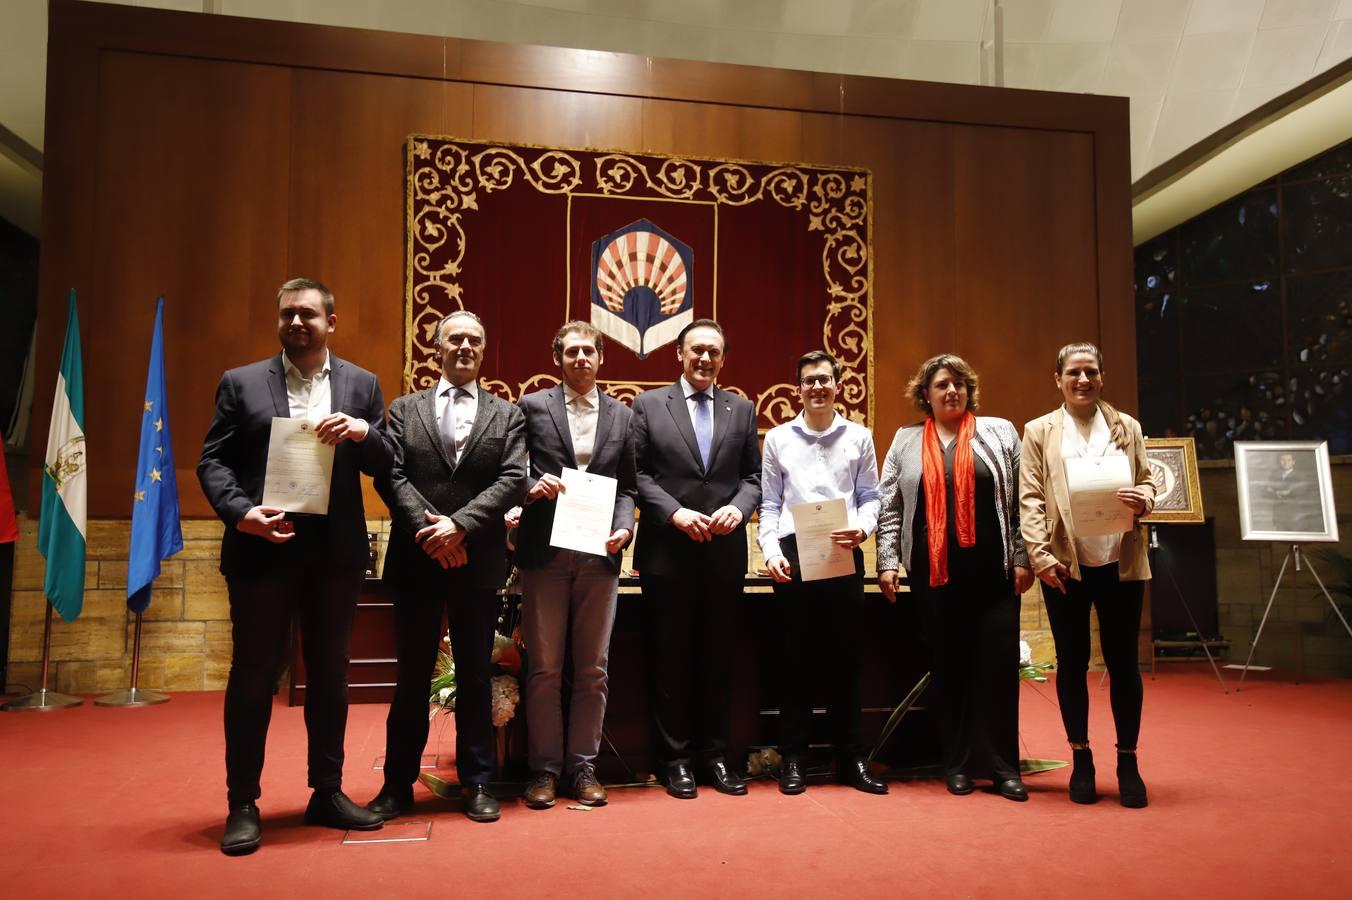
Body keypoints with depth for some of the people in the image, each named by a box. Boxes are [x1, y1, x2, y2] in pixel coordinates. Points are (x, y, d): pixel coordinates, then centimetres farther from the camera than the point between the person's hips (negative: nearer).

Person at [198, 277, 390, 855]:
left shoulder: (361, 385, 9)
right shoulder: (241, 383, 6)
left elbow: (385, 466, 6)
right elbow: (212, 461, 1)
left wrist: (363, 432, -15)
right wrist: (241, 512, -16)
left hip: (336, 550, 2)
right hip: (262, 547, -1)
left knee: (329, 672, 10)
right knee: (253, 675, 4)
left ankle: (327, 793, 23)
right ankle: (243, 804, 16)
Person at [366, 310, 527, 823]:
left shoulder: (507, 415, 8)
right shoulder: (404, 409, 9)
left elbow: (513, 480, -4)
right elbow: (391, 475, -1)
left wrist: (459, 524, -16)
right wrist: (429, 530, -15)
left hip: (478, 562, 0)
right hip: (416, 560, 0)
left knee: (476, 675, 8)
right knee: (412, 675, 8)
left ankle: (476, 782, 18)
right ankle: (398, 784, 19)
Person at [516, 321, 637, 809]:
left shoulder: (621, 415, 11)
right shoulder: (532, 406, 5)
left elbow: (626, 485, 10)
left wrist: (624, 526, -6)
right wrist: (532, 486, -15)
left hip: (599, 552, 2)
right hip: (545, 550, -2)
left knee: (592, 669, 7)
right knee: (544, 667, 4)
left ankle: (582, 766, 18)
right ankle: (544, 769, 14)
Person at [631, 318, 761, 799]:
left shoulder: (742, 408, 11)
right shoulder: (648, 404, 4)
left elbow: (752, 476, 8)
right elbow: (637, 473, -2)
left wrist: (738, 508, -11)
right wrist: (674, 512, -14)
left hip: (725, 552, 2)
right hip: (667, 552, -2)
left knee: (719, 659, 9)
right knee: (670, 660, 6)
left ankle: (715, 755, 20)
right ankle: (676, 758, 17)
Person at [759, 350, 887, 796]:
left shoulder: (859, 437, 10)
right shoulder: (778, 438, 9)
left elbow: (869, 497, 9)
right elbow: (770, 504, 8)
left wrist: (861, 529, -11)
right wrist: (771, 551, -5)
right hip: (793, 554, -1)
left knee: (844, 657, 5)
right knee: (796, 657, 3)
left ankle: (851, 759, 16)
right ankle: (792, 759, 13)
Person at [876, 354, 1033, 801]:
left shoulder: (999, 432, 8)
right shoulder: (905, 441, 11)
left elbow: (1020, 500, 4)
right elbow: (890, 508, 8)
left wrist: (1022, 558, -3)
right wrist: (887, 562, 0)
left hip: (993, 569, -1)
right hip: (933, 571, 1)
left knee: (998, 664, 0)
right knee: (950, 664, 6)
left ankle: (1002, 765, 12)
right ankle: (958, 764, 17)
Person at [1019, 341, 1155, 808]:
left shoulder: (1127, 427, 11)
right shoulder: (1039, 432, 5)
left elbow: (1148, 481, 11)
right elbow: (1029, 499, -1)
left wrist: (1143, 500, -13)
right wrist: (1040, 555, -11)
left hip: (1120, 563, 1)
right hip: (1065, 566, -1)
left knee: (1123, 663, 5)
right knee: (1072, 663, 7)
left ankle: (1127, 761, 18)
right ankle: (1081, 758, 19)